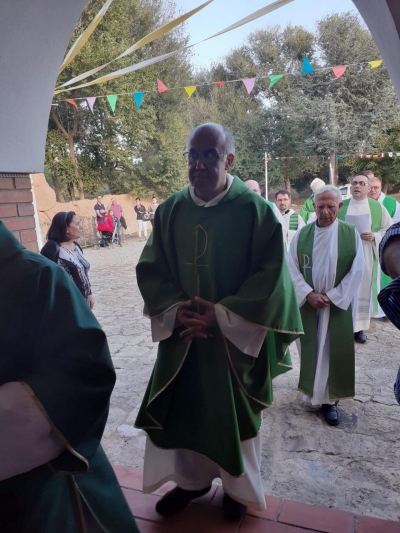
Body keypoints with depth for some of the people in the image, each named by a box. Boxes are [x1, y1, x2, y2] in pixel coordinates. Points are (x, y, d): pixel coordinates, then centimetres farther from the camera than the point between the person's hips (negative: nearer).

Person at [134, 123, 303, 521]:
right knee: (180, 409, 14)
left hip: (236, 338, -3)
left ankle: (238, 486, 42)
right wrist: (174, 310, -13)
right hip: (183, 334, 4)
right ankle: (191, 479, 42)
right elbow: (150, 269, 3)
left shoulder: (254, 210, -11)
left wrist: (222, 315, -18)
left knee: (234, 413, 14)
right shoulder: (171, 210, 0)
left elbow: (271, 276, -12)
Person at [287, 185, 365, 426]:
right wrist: (309, 293, -14)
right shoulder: (302, 235, -1)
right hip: (308, 303, 1)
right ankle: (313, 390, 29)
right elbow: (292, 268, -3)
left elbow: (357, 270, -6)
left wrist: (332, 296, -12)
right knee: (311, 349, 9)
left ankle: (330, 398, 18)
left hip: (339, 304, -1)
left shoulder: (351, 234, -4)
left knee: (335, 350, 4)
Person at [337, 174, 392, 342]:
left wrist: (375, 237, -12)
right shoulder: (340, 206, 3)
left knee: (364, 291, 6)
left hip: (367, 258, 0)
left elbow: (390, 229, 5)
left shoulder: (378, 207, 3)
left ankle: (359, 327, 19)